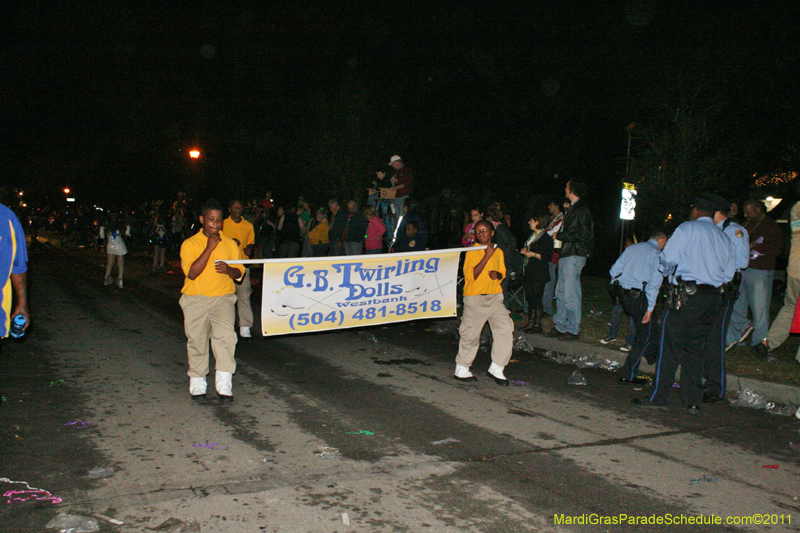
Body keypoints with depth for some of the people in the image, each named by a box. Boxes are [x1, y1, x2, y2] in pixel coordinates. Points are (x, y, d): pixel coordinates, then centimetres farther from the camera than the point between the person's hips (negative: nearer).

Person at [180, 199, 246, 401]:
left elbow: (240, 273, 11)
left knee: (226, 334, -19)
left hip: (223, 297, 1)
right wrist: (209, 248, -16)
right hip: (196, 299, 0)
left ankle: (224, 383, -16)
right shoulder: (190, 244, 0)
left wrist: (229, 270, -12)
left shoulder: (230, 244, 9)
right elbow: (192, 273, -13)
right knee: (197, 340, 3)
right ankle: (197, 382, 21)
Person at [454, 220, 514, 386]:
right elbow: (471, 275, -17)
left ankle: (496, 369, 9)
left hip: (495, 297, 5)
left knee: (505, 329, -5)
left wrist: (497, 274, -4)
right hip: (475, 298, -5)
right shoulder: (472, 252, -6)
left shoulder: (498, 251, 10)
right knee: (470, 335, 2)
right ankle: (462, 369, 20)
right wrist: (487, 256, -20)